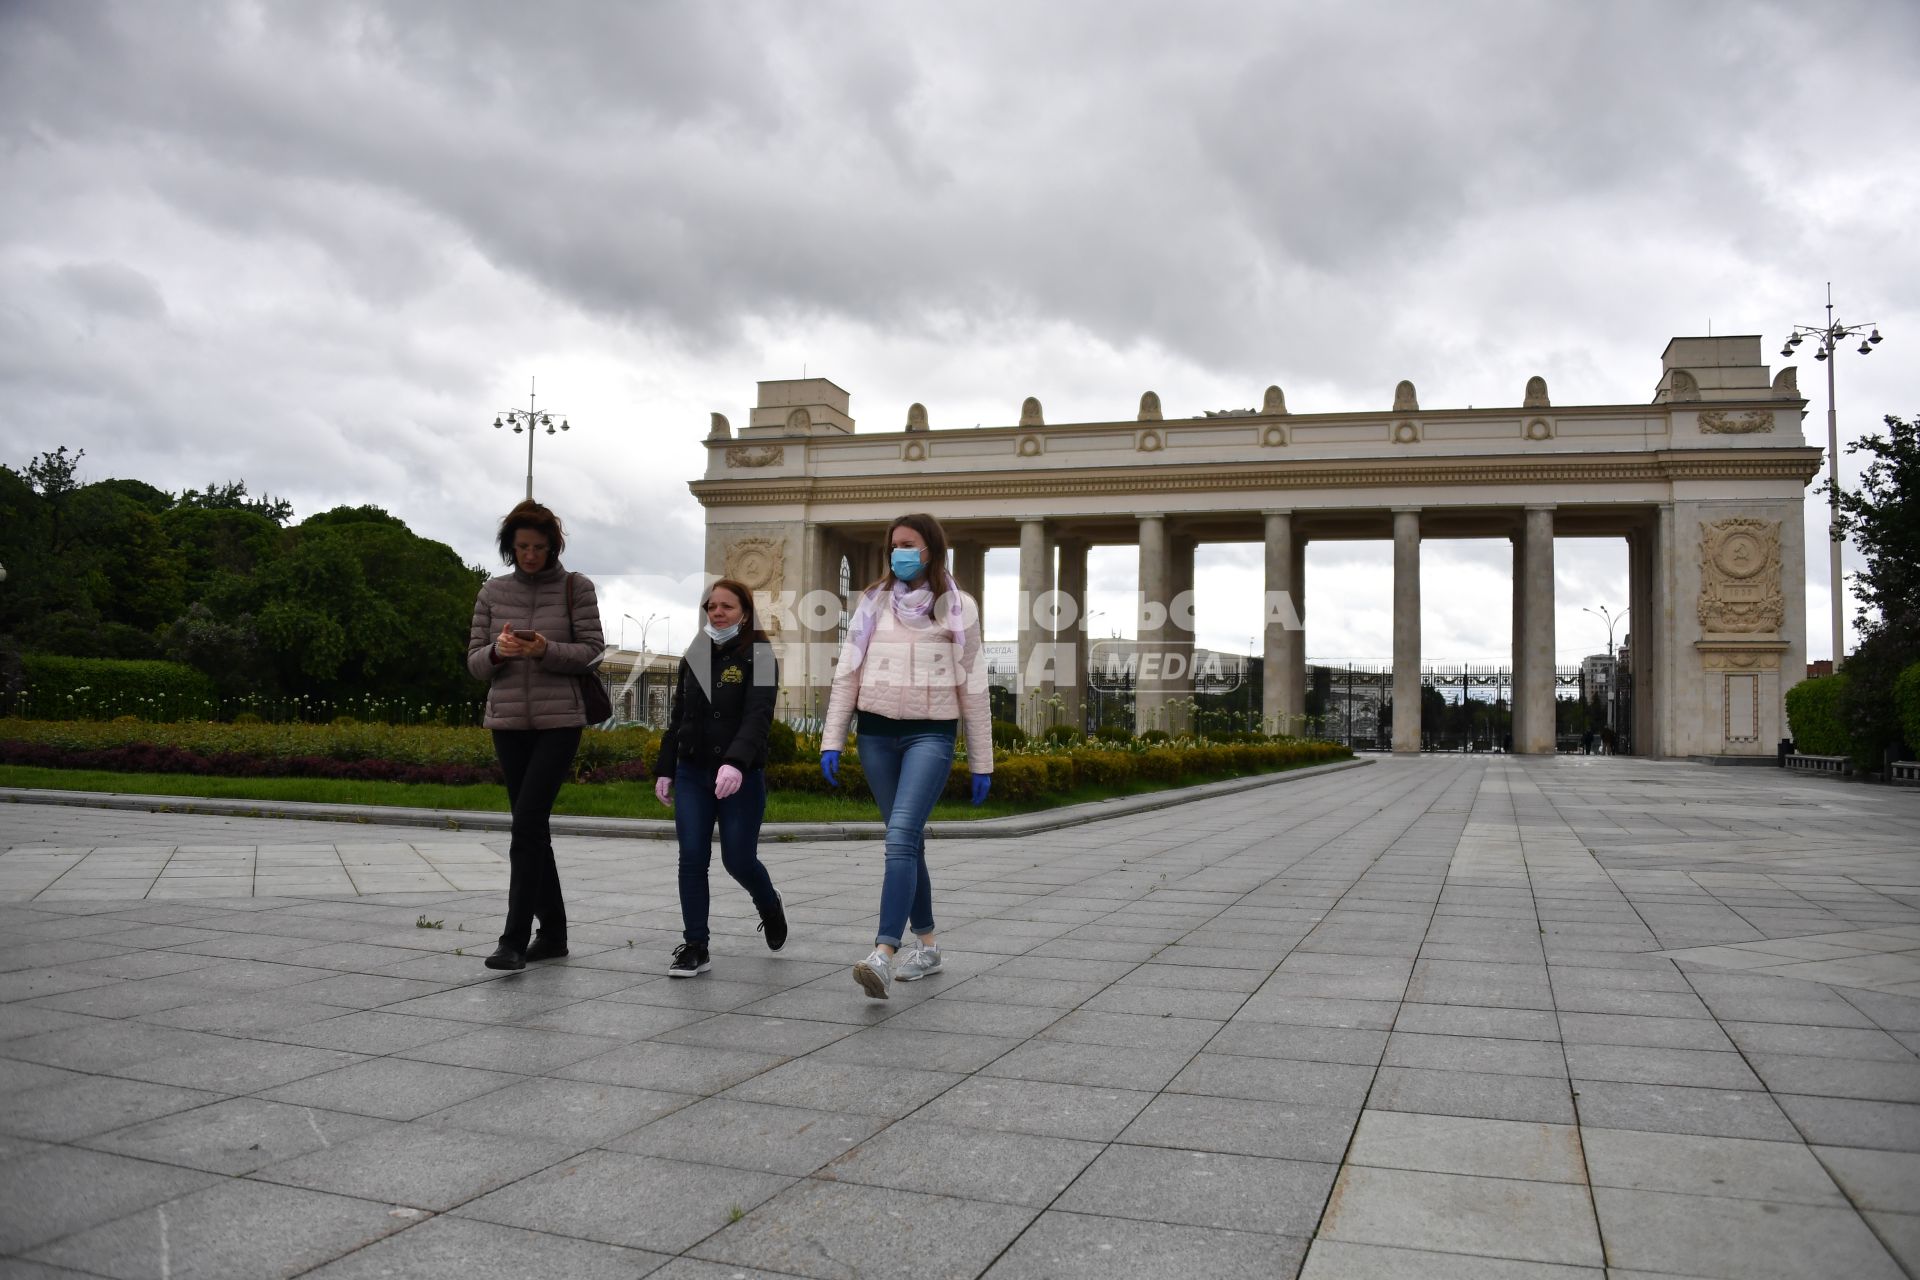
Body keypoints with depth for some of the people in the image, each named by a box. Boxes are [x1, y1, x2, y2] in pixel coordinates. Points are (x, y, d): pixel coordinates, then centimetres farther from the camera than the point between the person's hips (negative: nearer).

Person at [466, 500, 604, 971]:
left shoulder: (575, 587, -1)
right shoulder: (493, 592, 7)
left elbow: (592, 651, -4)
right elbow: (475, 661, 7)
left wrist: (546, 651, -21)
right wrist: (497, 652, -15)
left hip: (559, 721, -4)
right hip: (508, 721, 4)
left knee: (528, 822, -14)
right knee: (532, 827, 9)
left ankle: (514, 939, -11)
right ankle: (553, 932, 19)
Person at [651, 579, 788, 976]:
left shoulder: (758, 656, -7)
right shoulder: (693, 656, 10)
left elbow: (758, 716, -20)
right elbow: (677, 717, 16)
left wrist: (735, 763, -34)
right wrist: (664, 769, 11)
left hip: (741, 776, -4)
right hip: (692, 774, 4)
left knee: (738, 859, 2)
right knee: (692, 859, -2)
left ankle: (771, 907, 34)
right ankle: (695, 946, 7)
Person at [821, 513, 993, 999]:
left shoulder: (958, 607, 5)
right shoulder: (874, 603, 11)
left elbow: (973, 687, 6)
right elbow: (847, 673, 9)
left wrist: (981, 763, 5)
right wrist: (832, 740, 1)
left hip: (930, 734, -3)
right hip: (876, 733, 3)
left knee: (901, 835, -20)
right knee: (908, 841, 10)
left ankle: (884, 954, -27)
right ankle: (927, 947, 22)